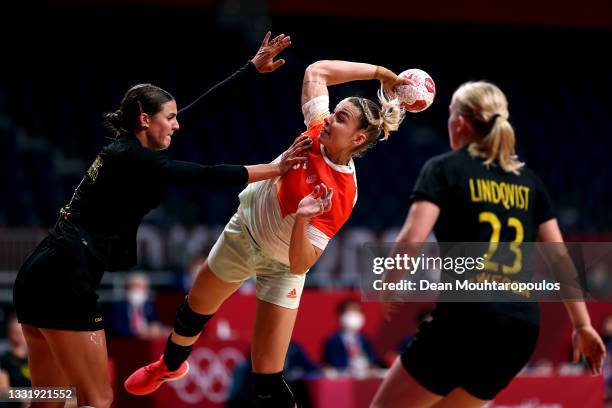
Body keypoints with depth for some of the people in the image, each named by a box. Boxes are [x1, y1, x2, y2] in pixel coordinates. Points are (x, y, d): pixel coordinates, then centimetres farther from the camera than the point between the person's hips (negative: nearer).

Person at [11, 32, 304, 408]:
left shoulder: (129, 147, 14)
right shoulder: (131, 159, -12)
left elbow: (202, 108, 16)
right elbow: (206, 177, -13)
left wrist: (254, 67, 18)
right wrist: (276, 169, -6)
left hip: (44, 277, 10)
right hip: (64, 281, -10)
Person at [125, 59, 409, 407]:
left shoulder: (341, 196, -36)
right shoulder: (318, 132, -24)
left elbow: (300, 265, -36)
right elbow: (317, 71, -10)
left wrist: (303, 219, -52)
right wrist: (379, 72, -17)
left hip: (282, 267, -5)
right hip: (244, 230, 5)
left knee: (268, 380, -11)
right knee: (194, 312, 29)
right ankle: (171, 365, 62)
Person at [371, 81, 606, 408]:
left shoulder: (444, 169, 1)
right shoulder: (529, 181, 17)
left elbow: (412, 239, -11)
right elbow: (560, 257, 14)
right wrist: (583, 325, 15)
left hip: (467, 319, -6)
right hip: (522, 330, 6)